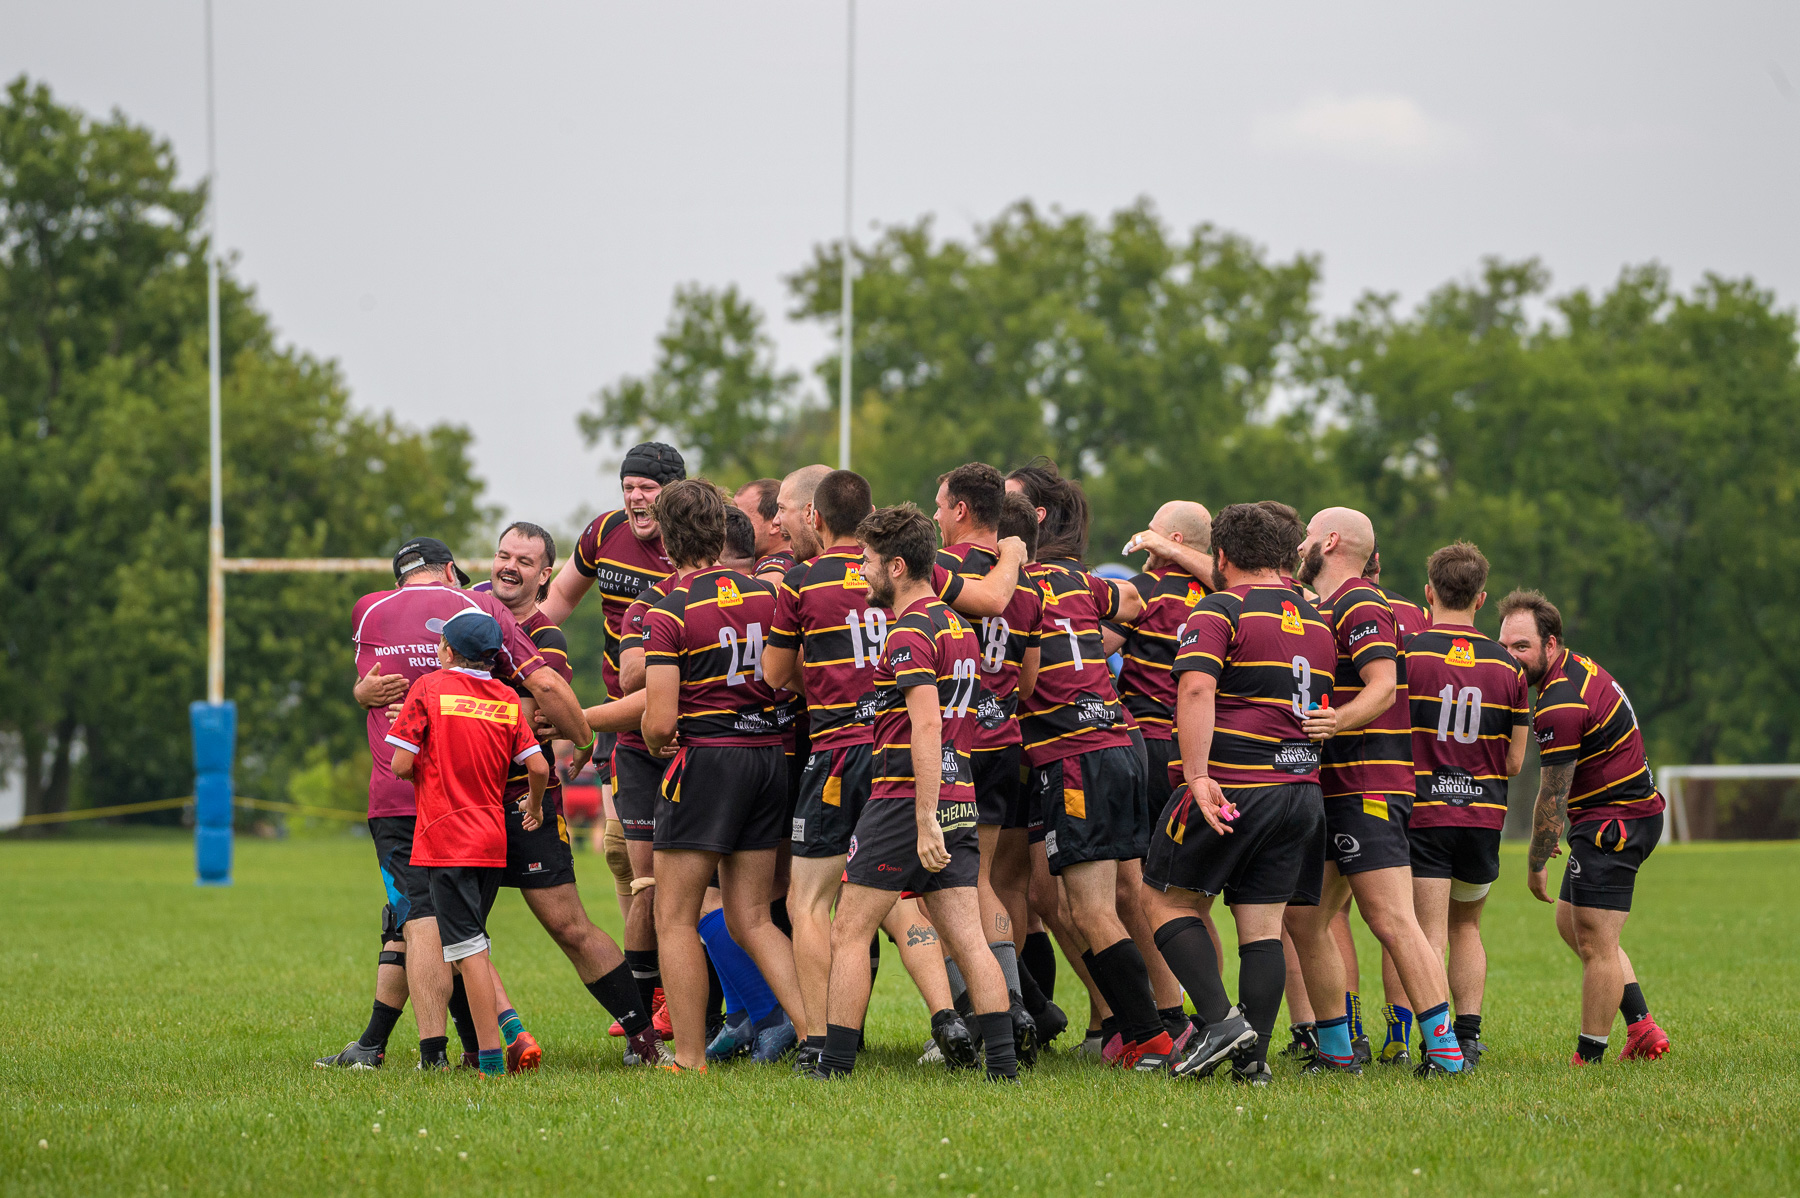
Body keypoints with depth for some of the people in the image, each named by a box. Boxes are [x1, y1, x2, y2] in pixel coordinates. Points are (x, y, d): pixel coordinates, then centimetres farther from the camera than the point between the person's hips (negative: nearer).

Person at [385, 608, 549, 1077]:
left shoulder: (429, 688, -5)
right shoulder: (508, 699, 6)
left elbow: (402, 765, -10)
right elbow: (538, 767, 1)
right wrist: (534, 808, 20)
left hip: (445, 840, -5)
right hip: (492, 840, 5)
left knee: (468, 947, -6)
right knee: (471, 943, 18)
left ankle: (491, 1054, -11)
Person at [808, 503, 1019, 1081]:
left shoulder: (910, 633, -13)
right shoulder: (957, 626, 16)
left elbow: (926, 728, -21)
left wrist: (925, 821, -24)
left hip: (905, 800, -8)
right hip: (959, 802, 8)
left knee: (849, 935, 0)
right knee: (968, 940, 4)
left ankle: (833, 1068, 0)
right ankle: (1003, 1066, -3)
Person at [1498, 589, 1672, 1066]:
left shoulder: (1560, 706, -24)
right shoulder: (1578, 666, 8)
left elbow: (1552, 798, -18)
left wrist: (1535, 864, -7)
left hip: (1613, 823, -11)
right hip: (1632, 811, 11)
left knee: (1595, 943, -7)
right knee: (1571, 925, 18)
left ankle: (1589, 1058, -3)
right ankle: (1642, 1028, 19)